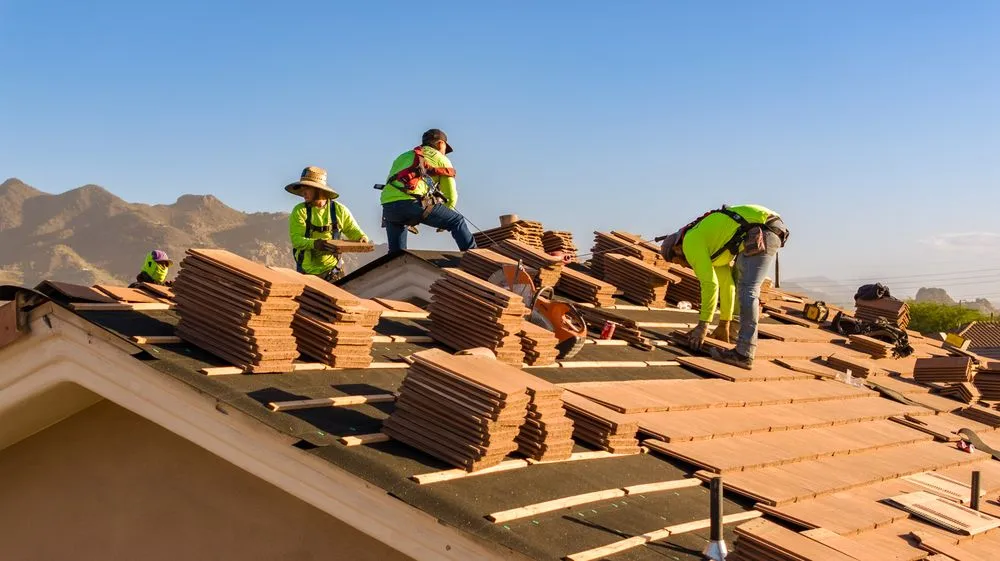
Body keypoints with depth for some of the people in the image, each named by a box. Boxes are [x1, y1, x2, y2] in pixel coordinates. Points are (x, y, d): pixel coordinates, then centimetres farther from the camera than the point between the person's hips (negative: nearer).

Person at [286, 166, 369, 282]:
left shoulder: (339, 210, 2)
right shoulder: (299, 211, -2)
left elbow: (355, 232, 7)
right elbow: (296, 239, -14)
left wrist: (362, 239, -17)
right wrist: (314, 243, -33)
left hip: (332, 270, 0)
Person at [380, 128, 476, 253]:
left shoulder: (403, 156, 37)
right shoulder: (441, 159, 23)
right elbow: (451, 194, 21)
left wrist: (408, 220, 36)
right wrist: (443, 220, 37)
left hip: (388, 204, 5)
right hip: (413, 202, -5)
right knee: (457, 221, 8)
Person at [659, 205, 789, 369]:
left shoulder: (691, 242, 0)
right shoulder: (712, 246, 28)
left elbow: (710, 284, -7)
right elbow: (726, 282, 33)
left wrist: (703, 325, -2)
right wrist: (724, 324, 37)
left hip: (761, 231, -10)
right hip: (774, 231, 10)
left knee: (747, 289, -13)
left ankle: (744, 354, -18)